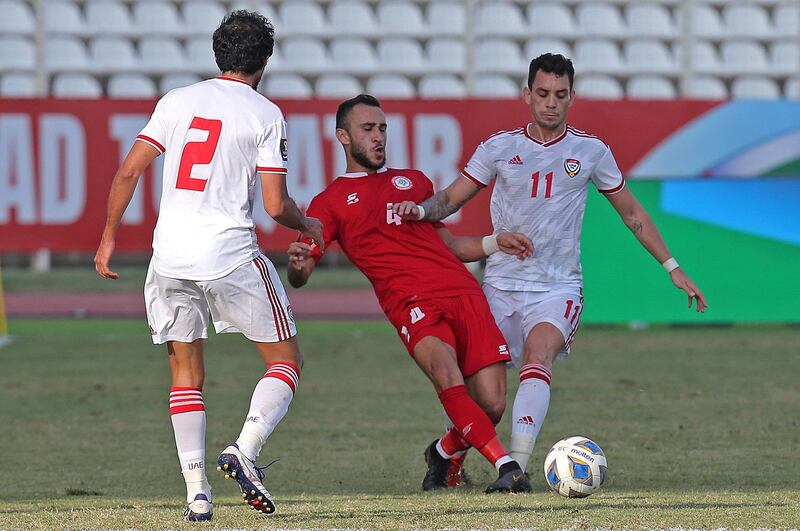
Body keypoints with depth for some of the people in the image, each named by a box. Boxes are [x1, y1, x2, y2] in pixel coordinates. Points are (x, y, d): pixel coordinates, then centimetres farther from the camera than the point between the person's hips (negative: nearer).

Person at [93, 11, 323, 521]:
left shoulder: (176, 101, 8)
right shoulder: (266, 115, -2)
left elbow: (128, 172, 3)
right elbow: (276, 204, -5)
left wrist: (109, 238, 13)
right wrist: (308, 226, 16)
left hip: (170, 256, 4)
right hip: (231, 256, -4)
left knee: (186, 375, 14)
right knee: (286, 360, 10)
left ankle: (196, 491, 4)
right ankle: (244, 450, -12)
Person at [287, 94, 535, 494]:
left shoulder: (414, 181, 29)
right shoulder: (330, 202, 15)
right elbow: (300, 275, 5)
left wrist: (494, 244, 19)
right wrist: (297, 265, -19)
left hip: (464, 294, 4)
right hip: (413, 304, -4)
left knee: (491, 407, -8)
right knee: (448, 378, -33)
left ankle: (442, 454, 21)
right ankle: (506, 466, -32)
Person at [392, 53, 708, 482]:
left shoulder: (591, 152, 5)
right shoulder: (500, 148, 5)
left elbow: (631, 212, 15)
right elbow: (452, 197, 8)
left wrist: (673, 269, 14)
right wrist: (420, 210, -15)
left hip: (558, 288, -2)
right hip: (500, 283, 2)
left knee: (537, 361, -28)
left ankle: (517, 465, -41)